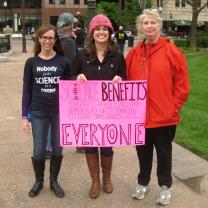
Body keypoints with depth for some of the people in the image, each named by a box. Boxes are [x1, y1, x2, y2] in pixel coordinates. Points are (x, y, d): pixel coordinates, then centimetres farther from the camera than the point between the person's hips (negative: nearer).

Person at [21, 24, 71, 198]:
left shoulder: (64, 62, -2)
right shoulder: (31, 62, 0)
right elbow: (26, 90, 2)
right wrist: (24, 116, -1)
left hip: (60, 112, 0)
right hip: (38, 113, 0)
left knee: (57, 149, 10)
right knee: (39, 151, 5)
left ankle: (54, 181, 31)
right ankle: (39, 181, 29)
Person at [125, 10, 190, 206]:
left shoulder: (171, 51, -8)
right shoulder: (134, 53, 3)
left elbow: (182, 82, -6)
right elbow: (128, 81, 10)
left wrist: (174, 106, -8)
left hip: (164, 115, -3)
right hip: (139, 114, 3)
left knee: (164, 152, 13)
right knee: (143, 151, 18)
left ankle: (165, 186, 32)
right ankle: (143, 182, 38)